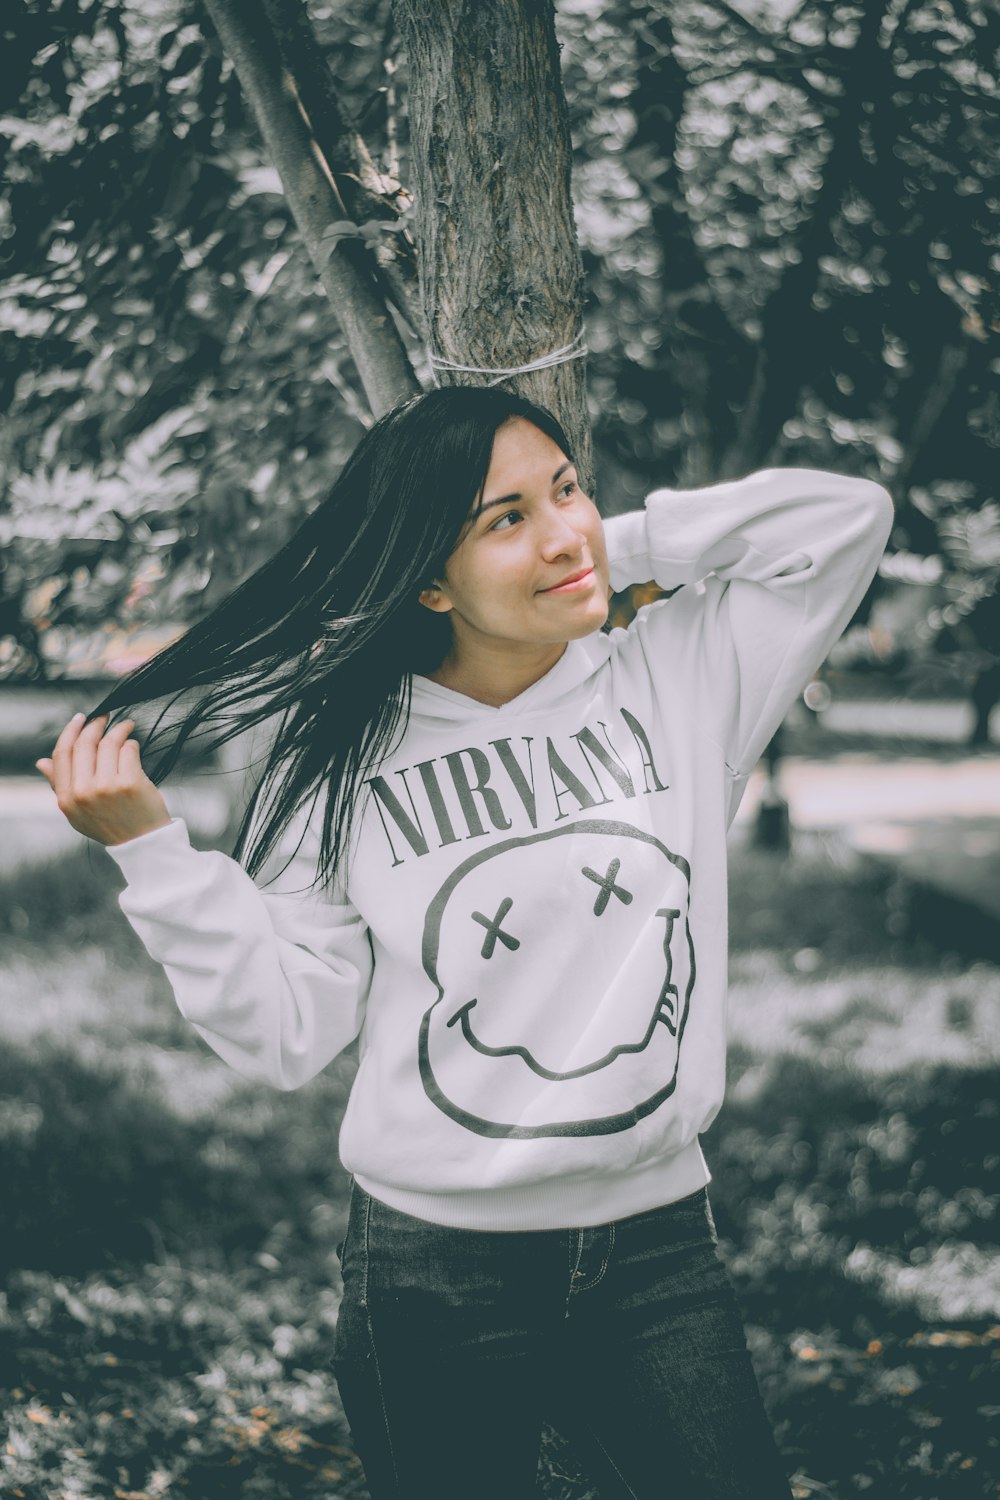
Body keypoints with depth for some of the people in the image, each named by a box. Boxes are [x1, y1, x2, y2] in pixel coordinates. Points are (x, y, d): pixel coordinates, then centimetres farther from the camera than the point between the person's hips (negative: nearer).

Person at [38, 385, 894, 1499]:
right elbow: (286, 1032, -8)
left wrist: (627, 550, -5)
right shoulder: (341, 754, -6)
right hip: (435, 1279, -1)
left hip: (657, 1251, 2)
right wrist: (151, 850, -17)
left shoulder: (678, 677, 0)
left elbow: (845, 516, -1)